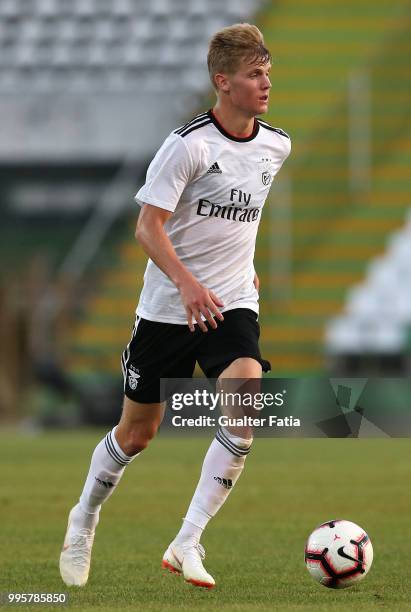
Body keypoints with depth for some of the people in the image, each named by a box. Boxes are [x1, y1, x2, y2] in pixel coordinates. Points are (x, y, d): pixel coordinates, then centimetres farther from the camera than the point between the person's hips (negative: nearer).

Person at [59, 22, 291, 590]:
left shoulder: (276, 145, 3)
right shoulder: (188, 144, -15)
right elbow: (148, 226, -18)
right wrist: (187, 283, -30)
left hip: (233, 303, 3)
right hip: (168, 307, -3)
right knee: (137, 431, 9)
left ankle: (188, 542, -18)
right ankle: (83, 522, 37)